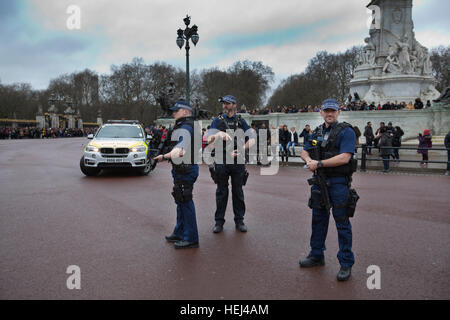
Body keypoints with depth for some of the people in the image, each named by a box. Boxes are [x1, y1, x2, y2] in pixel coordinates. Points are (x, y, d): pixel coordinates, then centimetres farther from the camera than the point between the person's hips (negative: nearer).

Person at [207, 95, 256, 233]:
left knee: (238, 192, 8)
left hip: (238, 161, 1)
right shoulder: (217, 121, 3)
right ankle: (219, 221, 17)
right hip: (222, 161, 0)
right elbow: (209, 140, -8)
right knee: (221, 192, 7)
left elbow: (252, 139, -1)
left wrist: (240, 150, -14)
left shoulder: (241, 121, 5)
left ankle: (239, 220, 19)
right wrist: (218, 135, -29)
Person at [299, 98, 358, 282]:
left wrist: (319, 163, -18)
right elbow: (304, 151, 16)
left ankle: (346, 263, 12)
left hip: (339, 183, -7)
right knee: (318, 219, 16)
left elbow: (344, 158, -21)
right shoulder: (317, 132, 13)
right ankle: (316, 256, 30)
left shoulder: (346, 132, -9)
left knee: (342, 223, 0)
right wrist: (309, 161, -7)